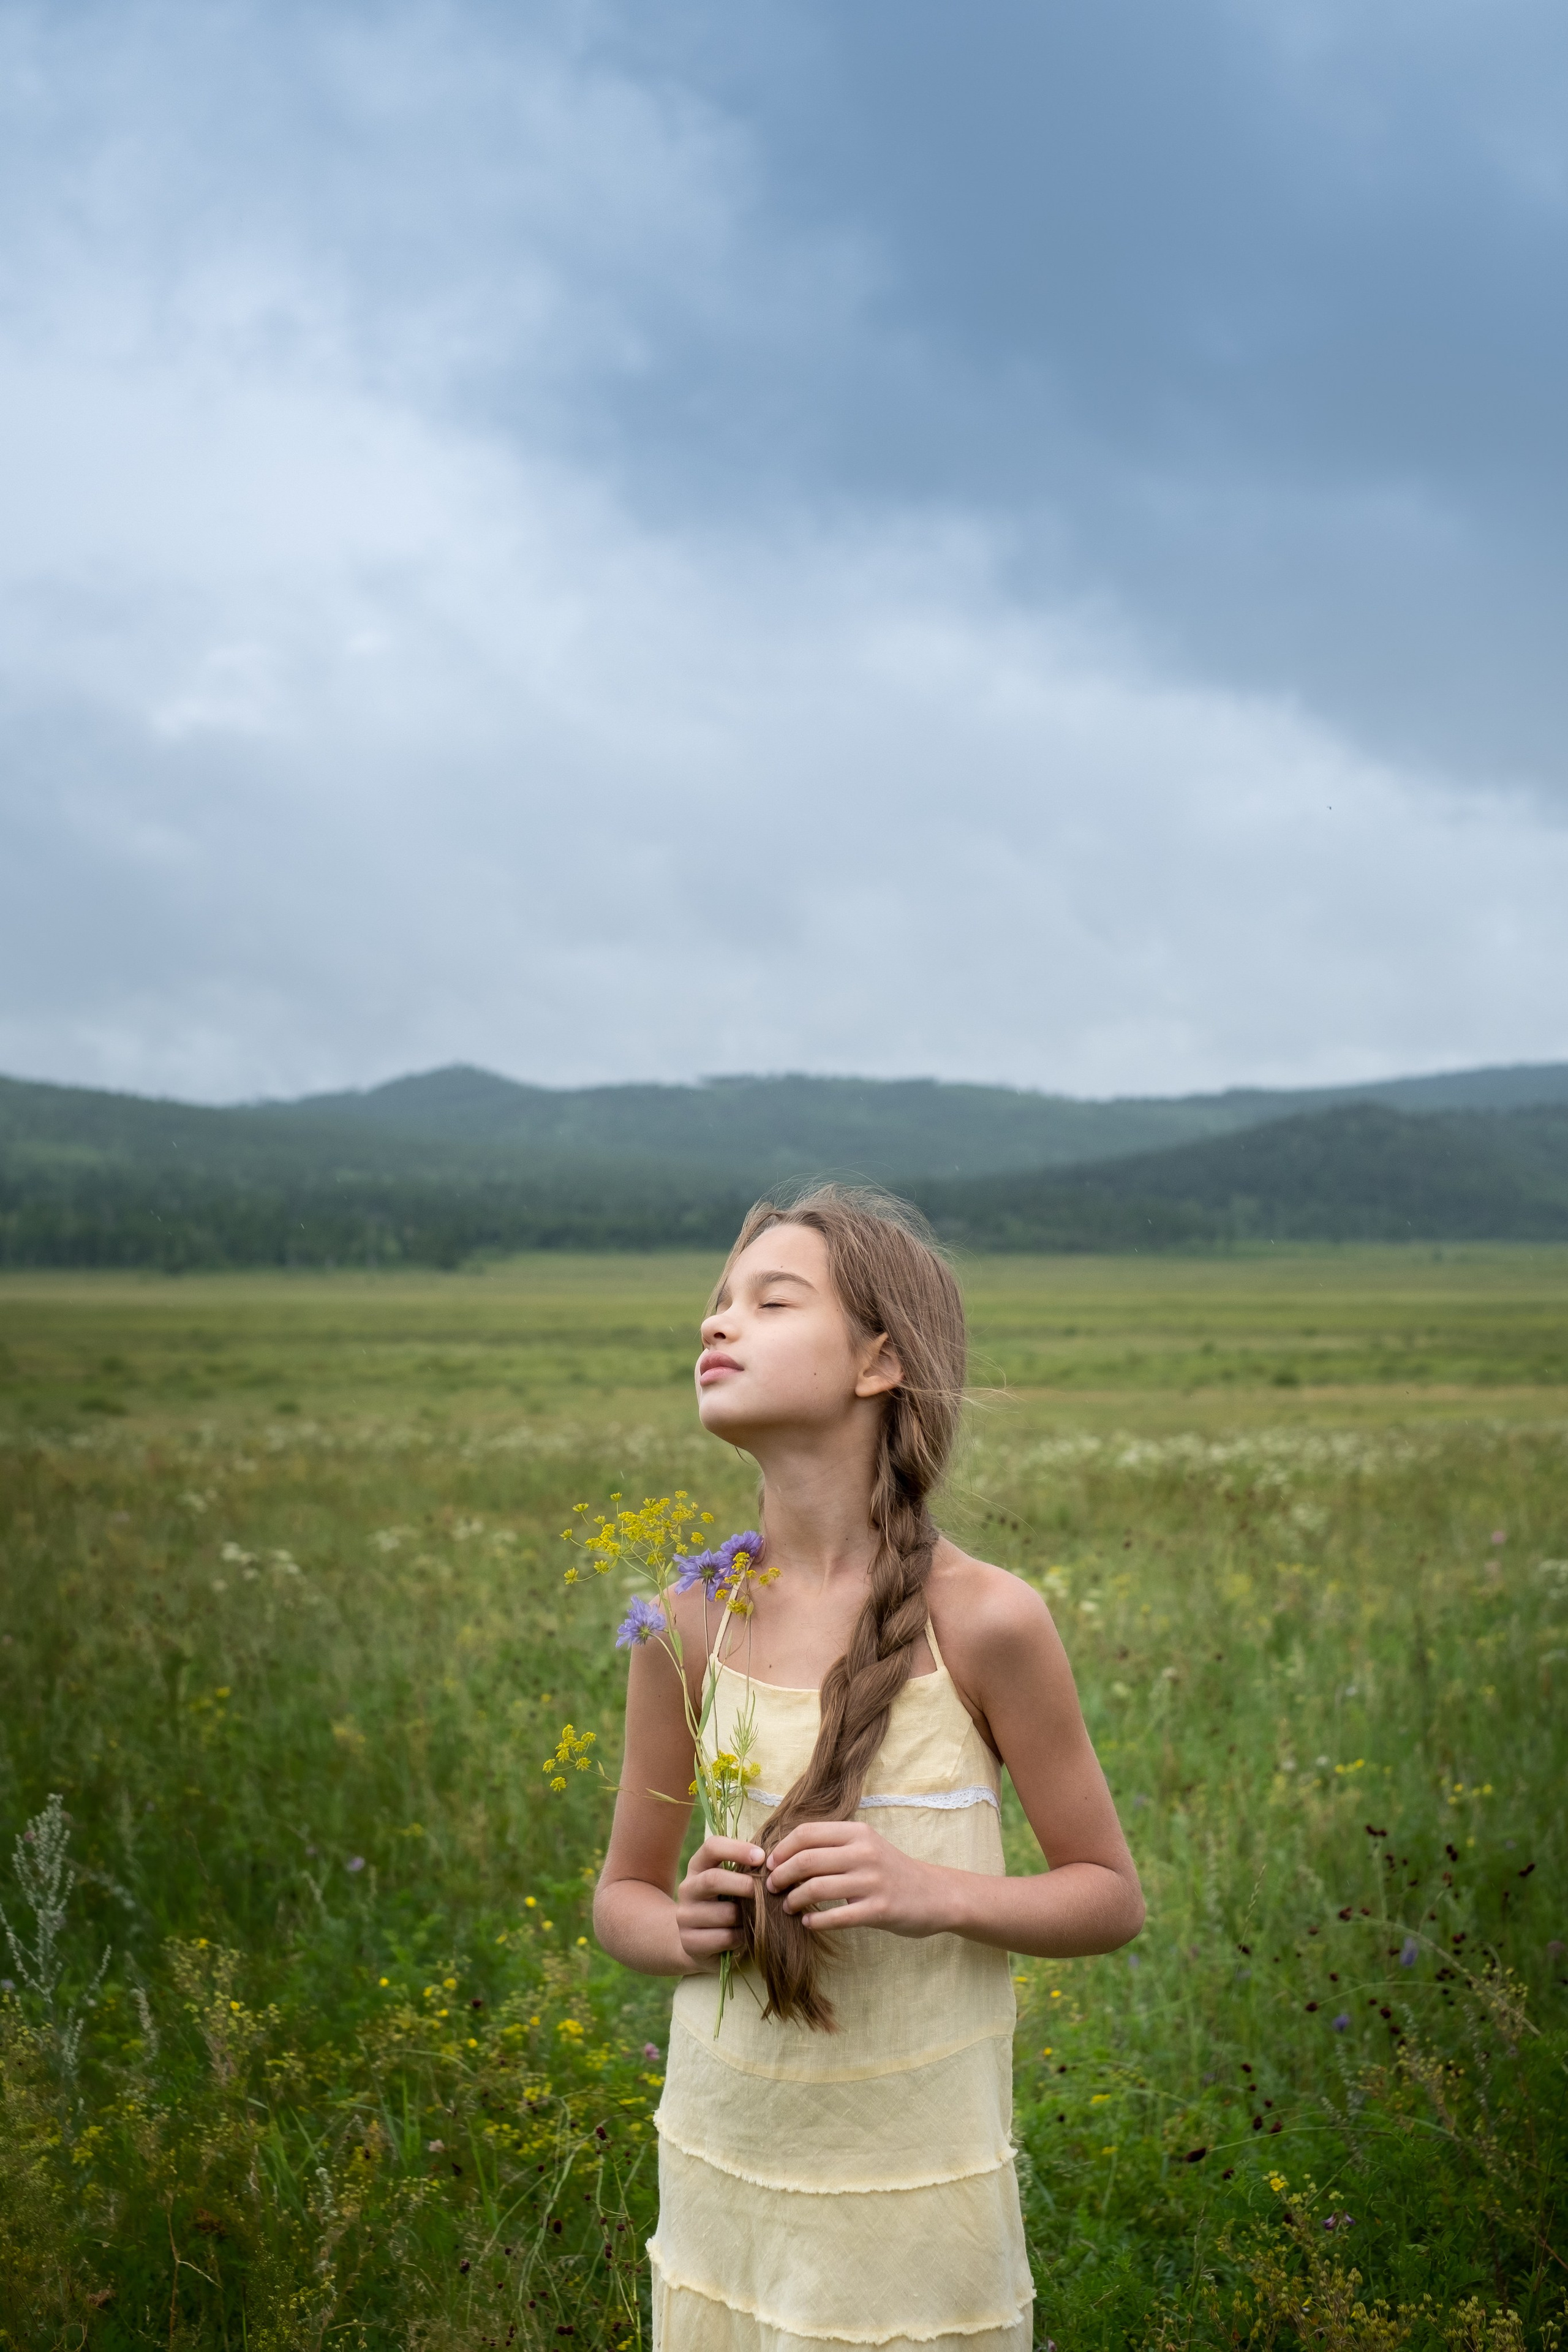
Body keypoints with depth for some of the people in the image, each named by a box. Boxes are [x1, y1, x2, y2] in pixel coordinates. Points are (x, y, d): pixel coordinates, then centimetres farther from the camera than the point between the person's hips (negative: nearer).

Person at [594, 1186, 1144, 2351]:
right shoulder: (690, 1620, -5)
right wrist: (687, 1931, -14)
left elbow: (1111, 1895, -3)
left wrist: (934, 1894, -20)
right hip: (722, 2168, 3)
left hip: (914, 2203, -3)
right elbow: (624, 1895, 9)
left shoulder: (984, 1620, -13)